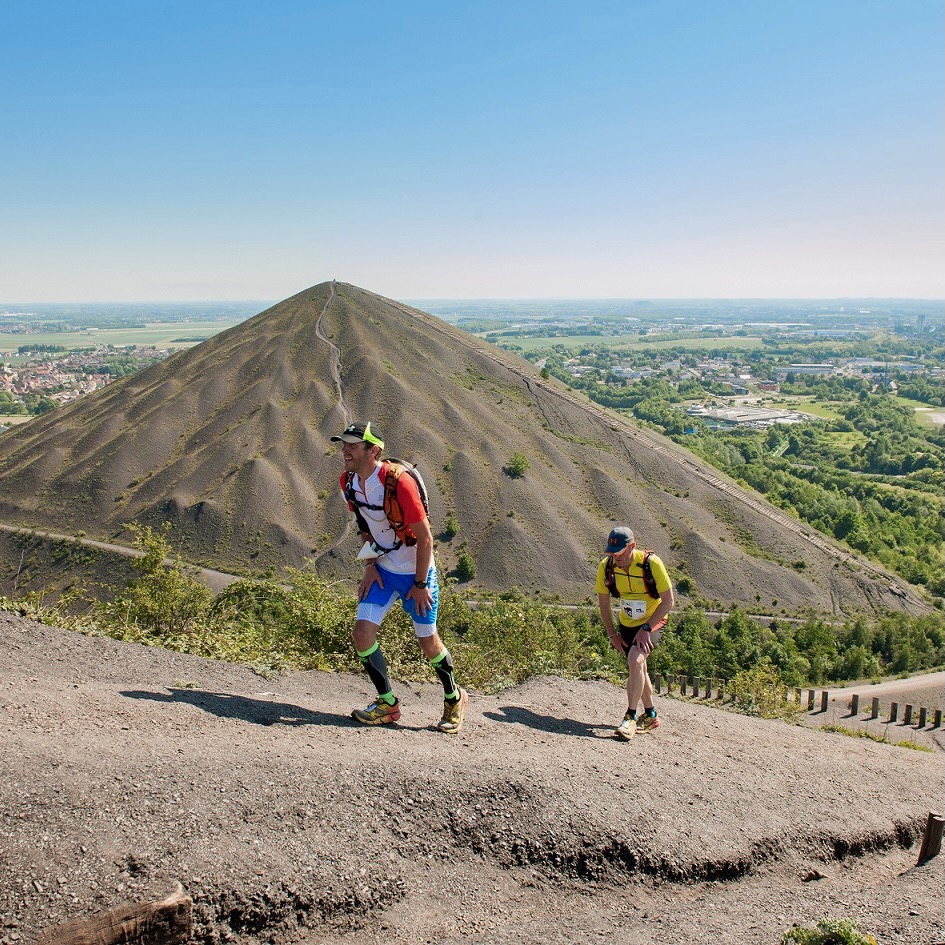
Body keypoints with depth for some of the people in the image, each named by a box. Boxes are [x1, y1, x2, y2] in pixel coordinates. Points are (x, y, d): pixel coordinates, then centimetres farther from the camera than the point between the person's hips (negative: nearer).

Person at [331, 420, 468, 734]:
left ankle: (454, 699, 30)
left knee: (428, 642, 5)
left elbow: (425, 538, -20)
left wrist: (420, 584, -15)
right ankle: (388, 704, 12)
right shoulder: (348, 482, -6)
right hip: (382, 570, 6)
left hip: (416, 572, -6)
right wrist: (369, 566, 2)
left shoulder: (399, 482, -27)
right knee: (362, 632, -6)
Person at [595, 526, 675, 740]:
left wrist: (646, 628, -22)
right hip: (627, 624, 5)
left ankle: (631, 717, -15)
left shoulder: (652, 563, -27)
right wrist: (612, 634, -2)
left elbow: (668, 601, -20)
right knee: (637, 667, 15)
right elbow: (604, 603, -1)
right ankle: (650, 715, 35)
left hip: (653, 621, -5)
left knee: (635, 661, -25)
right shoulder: (606, 567, -16)